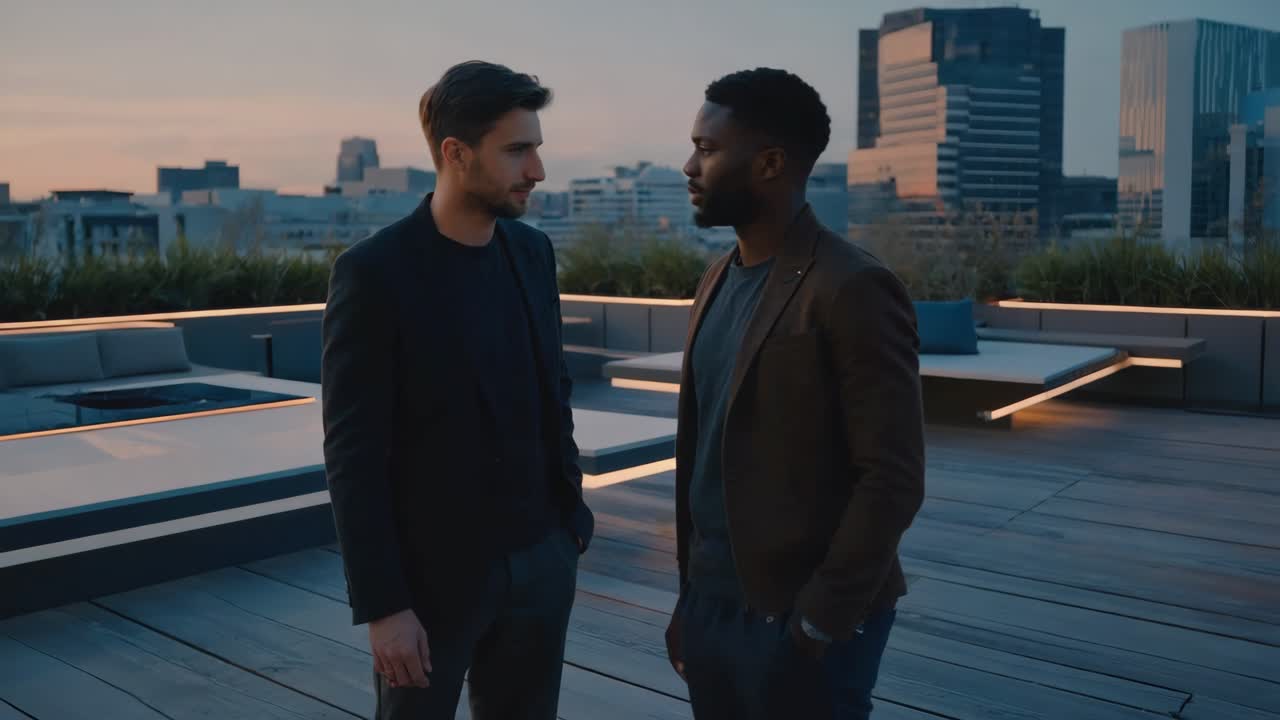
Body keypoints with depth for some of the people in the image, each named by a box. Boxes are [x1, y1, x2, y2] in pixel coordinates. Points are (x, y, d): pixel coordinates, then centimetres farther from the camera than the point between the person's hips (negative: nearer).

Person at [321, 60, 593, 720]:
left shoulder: (532, 251, 3)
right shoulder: (374, 272, -15)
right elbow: (353, 457, -15)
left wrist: (570, 515, 12)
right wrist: (382, 605, -15)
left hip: (540, 561, 5)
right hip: (433, 573, -5)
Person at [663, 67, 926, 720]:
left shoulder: (852, 290, -15)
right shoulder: (717, 281, 8)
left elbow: (892, 480, -16)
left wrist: (820, 621, -16)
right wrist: (688, 593, 11)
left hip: (798, 623, -6)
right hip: (711, 605, 7)